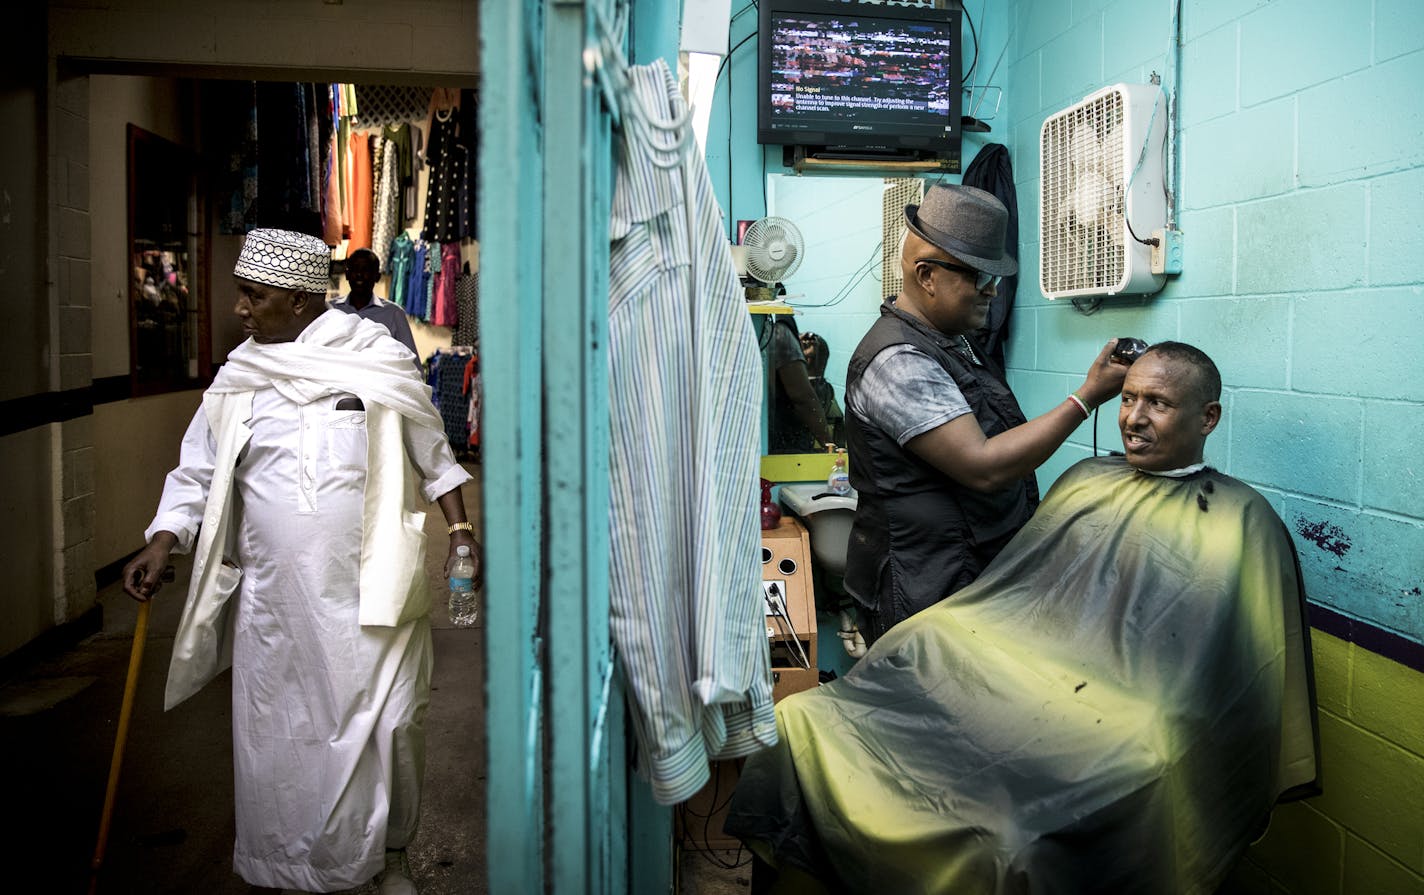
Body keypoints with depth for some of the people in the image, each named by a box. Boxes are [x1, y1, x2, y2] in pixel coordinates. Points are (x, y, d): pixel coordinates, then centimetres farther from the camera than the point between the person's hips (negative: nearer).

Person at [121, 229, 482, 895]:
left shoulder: (377, 357, -2)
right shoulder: (238, 378, 6)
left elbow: (432, 452, 7)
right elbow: (199, 470, 11)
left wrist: (459, 528, 3)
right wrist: (161, 544, -2)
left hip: (371, 591, -2)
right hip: (275, 596, 3)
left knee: (385, 726, 4)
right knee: (280, 733, 9)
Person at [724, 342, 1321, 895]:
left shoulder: (1244, 524, 5)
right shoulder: (1087, 480, 21)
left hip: (1112, 727, -4)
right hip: (1001, 672, 5)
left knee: (1015, 839, -35)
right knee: (804, 722, -13)